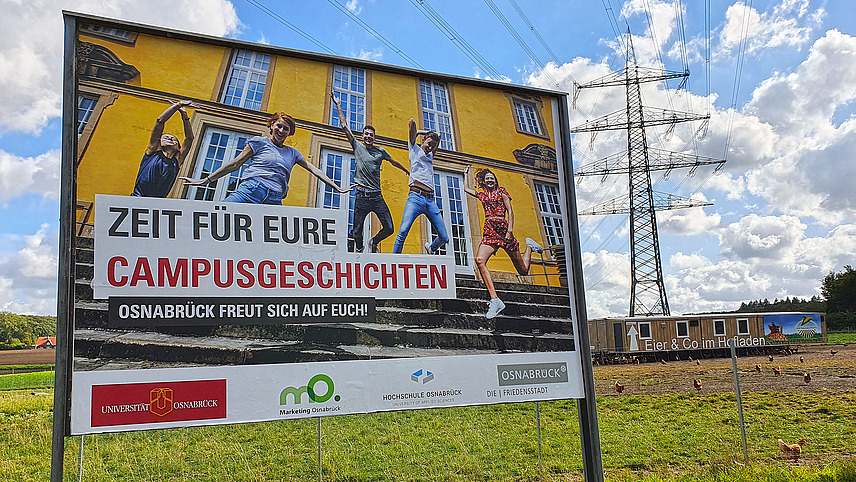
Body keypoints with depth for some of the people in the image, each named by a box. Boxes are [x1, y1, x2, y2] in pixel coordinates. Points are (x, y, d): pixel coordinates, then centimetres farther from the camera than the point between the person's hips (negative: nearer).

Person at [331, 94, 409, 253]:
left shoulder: (380, 151, 14)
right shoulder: (357, 147, 9)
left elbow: (393, 162, 32)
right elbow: (344, 126, 8)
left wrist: (407, 171, 44)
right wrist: (338, 105, 9)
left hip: (377, 196, 2)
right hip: (362, 196, -2)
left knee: (389, 229, -2)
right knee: (356, 232, -5)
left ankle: (373, 243, 25)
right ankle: (358, 249, 19)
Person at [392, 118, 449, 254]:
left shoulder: (430, 156, 27)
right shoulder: (415, 149, 12)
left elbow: (437, 140, 43)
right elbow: (412, 123, 6)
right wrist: (415, 131, 23)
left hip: (430, 200, 6)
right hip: (416, 197, -6)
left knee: (444, 238, 4)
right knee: (403, 232, -22)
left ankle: (431, 248, 35)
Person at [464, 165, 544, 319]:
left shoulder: (501, 191, 8)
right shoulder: (482, 194, 22)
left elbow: (510, 212, -2)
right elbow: (466, 188, 39)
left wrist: (510, 230, -14)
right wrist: (466, 173, 44)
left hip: (503, 228, -4)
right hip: (489, 231, 4)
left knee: (523, 269, 0)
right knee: (480, 260, -28)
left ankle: (529, 246, 35)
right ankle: (494, 299, -33)